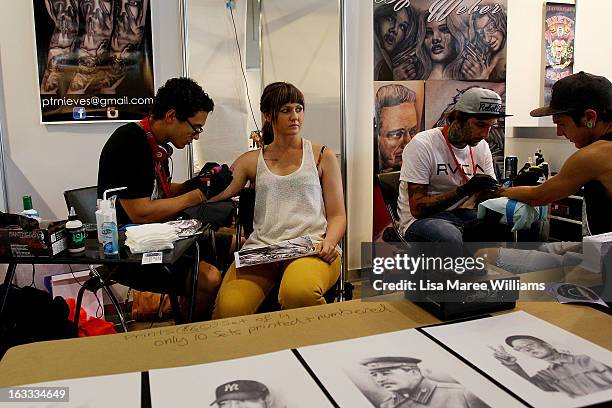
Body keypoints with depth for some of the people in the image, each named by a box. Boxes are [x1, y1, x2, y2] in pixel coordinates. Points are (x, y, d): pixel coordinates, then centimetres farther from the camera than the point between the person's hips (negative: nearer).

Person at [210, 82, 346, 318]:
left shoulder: (322, 156, 16)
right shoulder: (251, 161, 19)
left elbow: (337, 215, 11)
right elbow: (212, 197, 10)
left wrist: (329, 242, -9)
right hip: (261, 247, 1)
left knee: (299, 292, -37)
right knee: (229, 307, -29)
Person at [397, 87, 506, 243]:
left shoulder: (481, 146, 7)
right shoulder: (422, 145, -14)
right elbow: (417, 208, -18)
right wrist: (464, 190, -26)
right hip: (421, 219, -5)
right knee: (450, 237, -38)